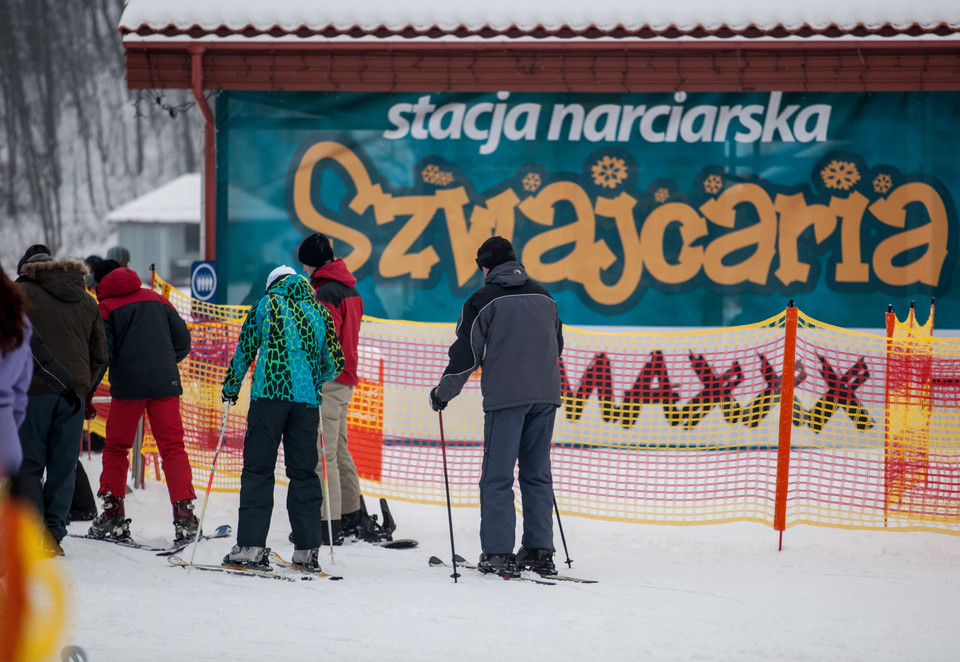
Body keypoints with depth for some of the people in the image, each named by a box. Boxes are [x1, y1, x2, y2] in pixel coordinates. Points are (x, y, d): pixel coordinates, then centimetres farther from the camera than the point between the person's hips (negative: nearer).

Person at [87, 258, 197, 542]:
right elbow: (182, 338, 12)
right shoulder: (155, 298, 13)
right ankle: (184, 514, -9)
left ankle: (113, 512, 8)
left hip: (128, 385, -3)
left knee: (116, 447, 11)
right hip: (165, 382, 3)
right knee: (172, 447, 2)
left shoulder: (105, 308, 1)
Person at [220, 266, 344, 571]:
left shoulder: (266, 304, 7)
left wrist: (230, 388, 21)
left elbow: (245, 350, 9)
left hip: (270, 393, -2)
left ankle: (251, 545, -7)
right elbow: (334, 364, 15)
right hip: (307, 399, 2)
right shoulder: (319, 311, 14)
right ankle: (307, 549, 4)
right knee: (304, 471, 7)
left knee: (258, 469, 0)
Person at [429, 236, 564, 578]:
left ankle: (498, 553, -7)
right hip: (546, 395, 5)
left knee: (497, 476, -2)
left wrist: (443, 393, 10)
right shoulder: (543, 296, 15)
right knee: (537, 474, 10)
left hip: (505, 396, -5)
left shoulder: (483, 300, -2)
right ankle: (539, 550, 7)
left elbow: (466, 353, -3)